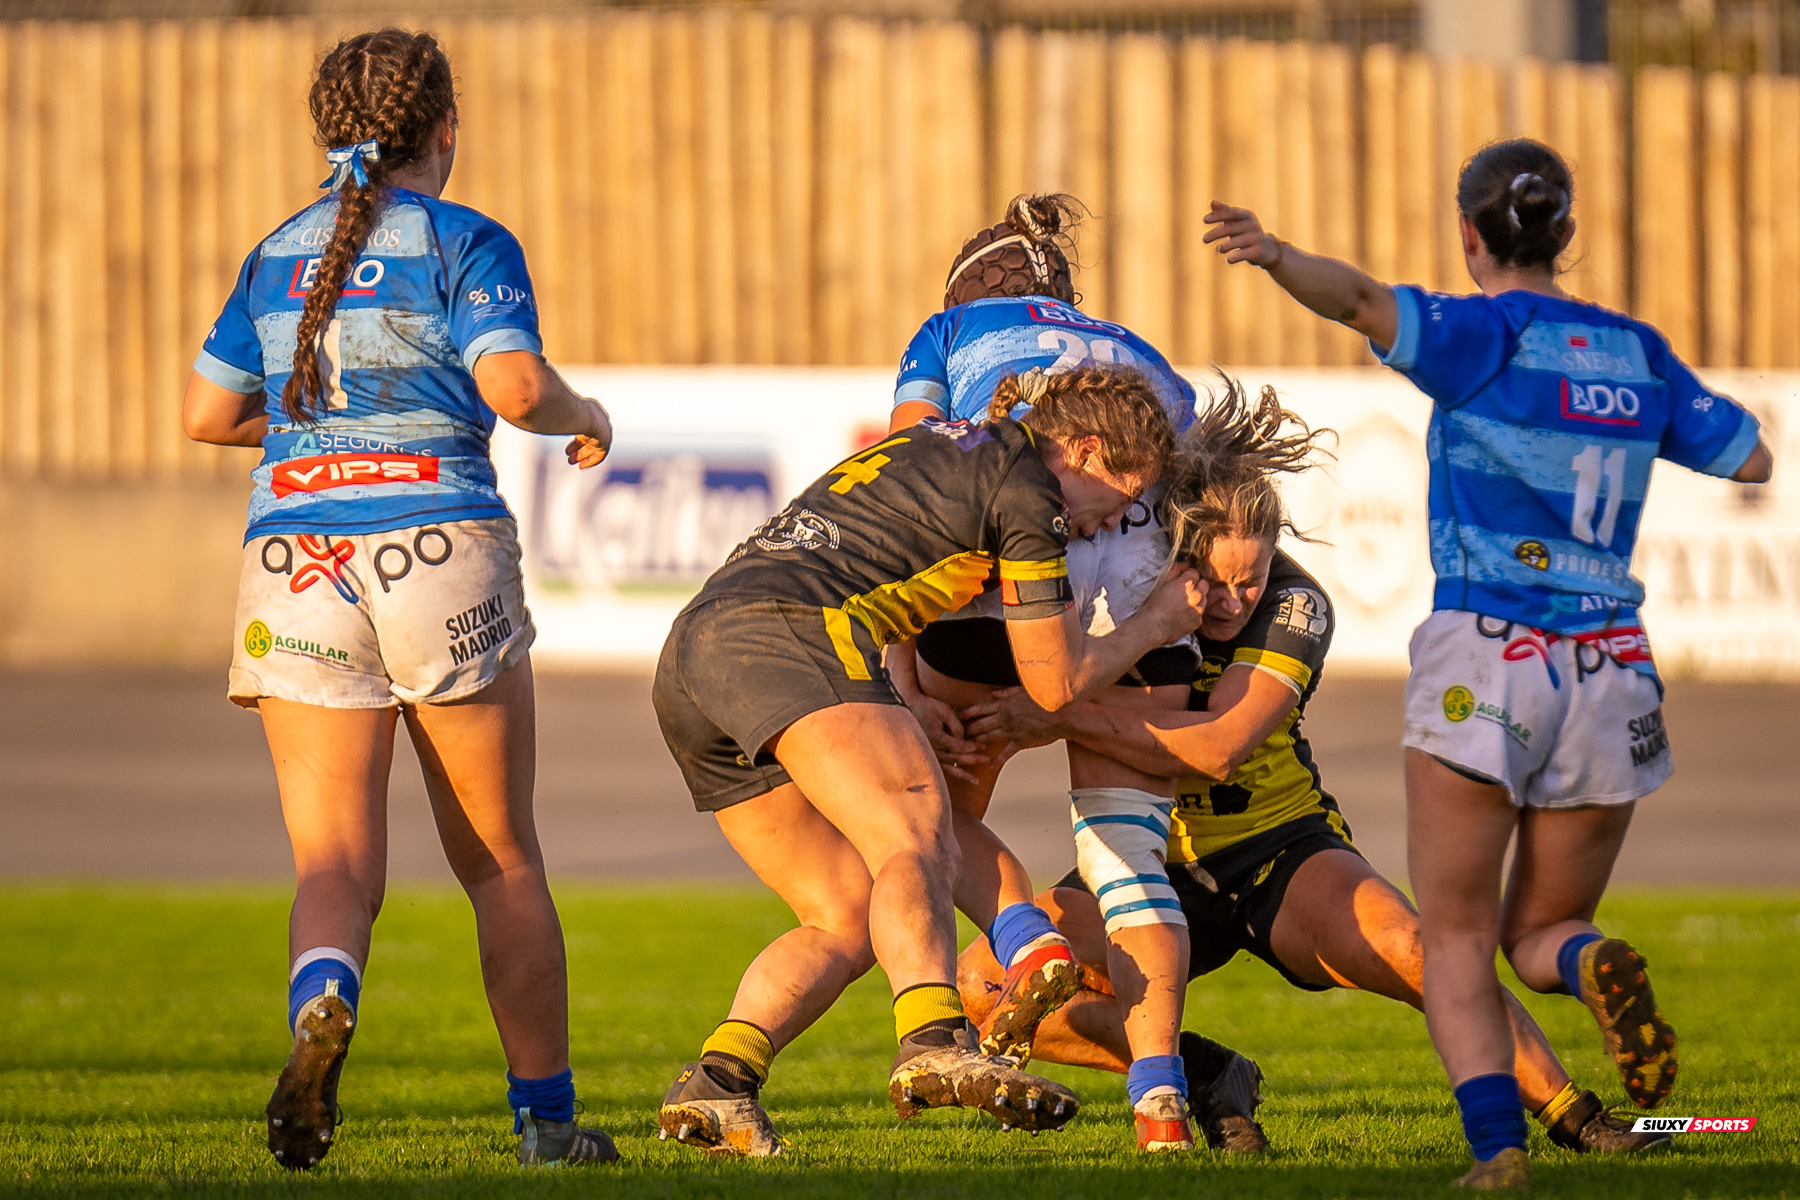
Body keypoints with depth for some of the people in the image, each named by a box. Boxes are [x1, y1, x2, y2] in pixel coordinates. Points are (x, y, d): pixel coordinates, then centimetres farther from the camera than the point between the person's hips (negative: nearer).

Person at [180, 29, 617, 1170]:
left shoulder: (277, 254, 13)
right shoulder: (467, 243, -1)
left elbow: (205, 411, 12)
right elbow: (516, 388, -14)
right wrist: (585, 417, 6)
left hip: (295, 570, 3)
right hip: (440, 558, -3)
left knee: (337, 865, -3)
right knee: (502, 859, 12)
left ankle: (322, 1002, -36)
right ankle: (547, 1116, 16)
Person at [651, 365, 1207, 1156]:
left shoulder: (935, 442, 31)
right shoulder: (1027, 492, 5)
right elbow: (1054, 683, 11)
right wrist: (1157, 625, 27)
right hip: (789, 631, -9)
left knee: (849, 919, 8)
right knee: (917, 843, -25)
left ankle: (716, 1083, -10)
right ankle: (936, 1045, -50)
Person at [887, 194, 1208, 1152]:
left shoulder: (951, 333, 26)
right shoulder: (1143, 361, 36)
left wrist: (905, 684, 5)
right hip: (1145, 572, 3)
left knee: (939, 809, 18)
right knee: (1125, 848, 4)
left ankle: (1029, 945, -10)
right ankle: (1160, 1099, -13)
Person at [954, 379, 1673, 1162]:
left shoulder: (1295, 606, -19)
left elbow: (1218, 746, -31)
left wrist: (1063, 718, -35)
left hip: (1281, 853, -3)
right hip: (1150, 862, 3)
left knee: (1420, 952, -31)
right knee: (980, 984, -20)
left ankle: (1573, 1119, -17)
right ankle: (1200, 1073, -5)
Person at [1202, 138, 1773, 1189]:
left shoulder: (1483, 336, -5)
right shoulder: (1637, 353, 9)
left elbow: (1363, 300, -26)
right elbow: (1752, 460, 20)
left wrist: (1277, 256, -45)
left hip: (1483, 663, -4)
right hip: (1610, 672, 4)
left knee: (1456, 940, 5)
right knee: (1540, 935, 16)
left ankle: (1497, 1141, -19)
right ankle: (1595, 965, -20)